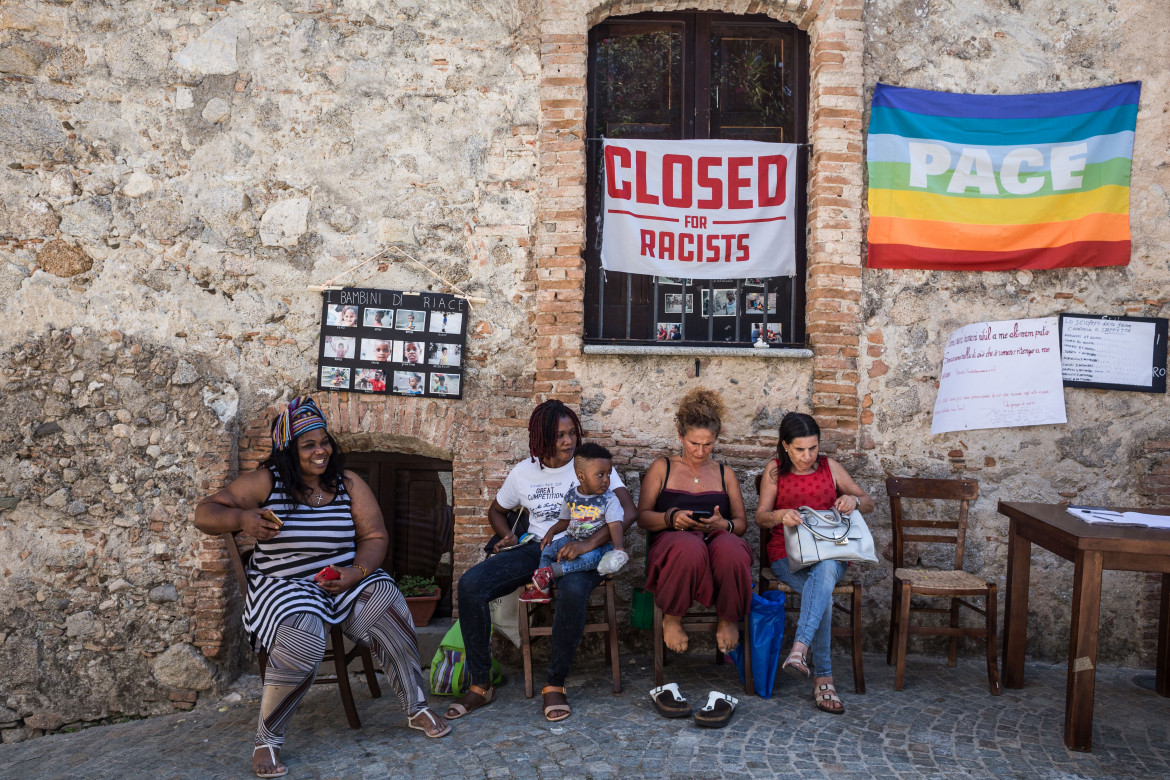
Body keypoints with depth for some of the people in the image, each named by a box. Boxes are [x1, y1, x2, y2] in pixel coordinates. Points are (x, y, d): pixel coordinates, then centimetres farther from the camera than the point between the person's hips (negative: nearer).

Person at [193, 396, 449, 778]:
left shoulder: (348, 484, 2)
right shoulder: (265, 482, -5)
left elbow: (374, 536, 3)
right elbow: (204, 513, -5)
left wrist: (356, 572, -16)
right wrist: (242, 519, -26)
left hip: (347, 580, 3)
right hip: (285, 585, -3)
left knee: (389, 608, -24)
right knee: (301, 640, -34)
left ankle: (418, 709, -5)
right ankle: (267, 741, -12)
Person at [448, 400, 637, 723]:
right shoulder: (524, 472, 9)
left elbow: (629, 511, -12)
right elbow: (496, 510, 27)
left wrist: (590, 542, -27)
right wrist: (507, 536, 3)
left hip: (580, 551, -3)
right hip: (536, 549, 4)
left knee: (573, 590, -41)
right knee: (470, 584, -20)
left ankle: (555, 684, -20)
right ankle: (481, 684, -10)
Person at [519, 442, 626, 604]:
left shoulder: (609, 500, -12)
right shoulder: (571, 496, 1)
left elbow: (615, 524, -22)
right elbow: (565, 521, 15)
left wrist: (618, 546, -38)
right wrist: (551, 531, -2)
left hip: (598, 544, -5)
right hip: (572, 539, 5)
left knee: (590, 557, -36)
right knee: (547, 549, -3)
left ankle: (552, 571, -26)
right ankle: (543, 590, 8)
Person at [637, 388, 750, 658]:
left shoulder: (725, 474, 23)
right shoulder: (662, 468, 16)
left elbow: (742, 522, 17)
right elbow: (643, 516, 9)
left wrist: (723, 524, -8)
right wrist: (671, 517, -13)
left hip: (717, 538, 2)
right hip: (672, 542, -2)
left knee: (730, 547, -39)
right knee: (689, 546, -42)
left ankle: (729, 620, -13)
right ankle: (672, 618, -16)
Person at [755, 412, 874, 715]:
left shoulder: (830, 467, 11)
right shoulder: (775, 470, 7)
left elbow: (869, 503, 15)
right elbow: (760, 517, 2)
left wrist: (854, 500, -10)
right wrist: (779, 515, -22)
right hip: (788, 554, -1)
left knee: (824, 571, -39)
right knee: (824, 593, -33)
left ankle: (800, 649, -49)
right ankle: (823, 679, -28)